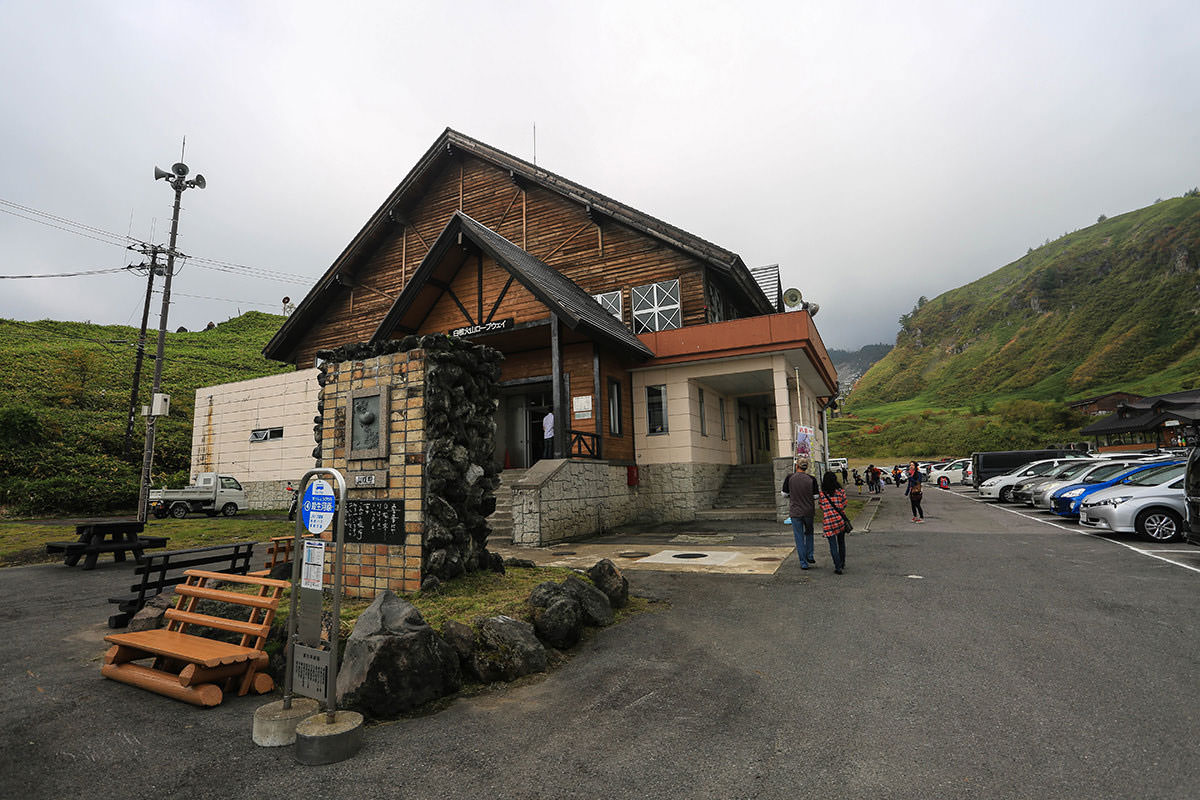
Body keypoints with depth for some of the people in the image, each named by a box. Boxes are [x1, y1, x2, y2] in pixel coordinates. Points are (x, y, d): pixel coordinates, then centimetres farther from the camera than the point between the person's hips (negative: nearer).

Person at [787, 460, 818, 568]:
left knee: (799, 538, 6)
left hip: (795, 512, -1)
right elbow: (816, 496, -2)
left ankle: (803, 563, 9)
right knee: (809, 533, 26)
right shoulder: (811, 479, -6)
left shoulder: (790, 478, -7)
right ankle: (810, 556, 25)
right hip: (808, 511, 1)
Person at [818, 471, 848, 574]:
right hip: (840, 519, 2)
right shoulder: (840, 491, -3)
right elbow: (844, 505, 1)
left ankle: (838, 566, -6)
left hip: (828, 521, -2)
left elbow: (821, 507, 2)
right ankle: (842, 563, 32)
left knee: (833, 544, 1)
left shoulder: (822, 493, -5)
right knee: (841, 542, 19)